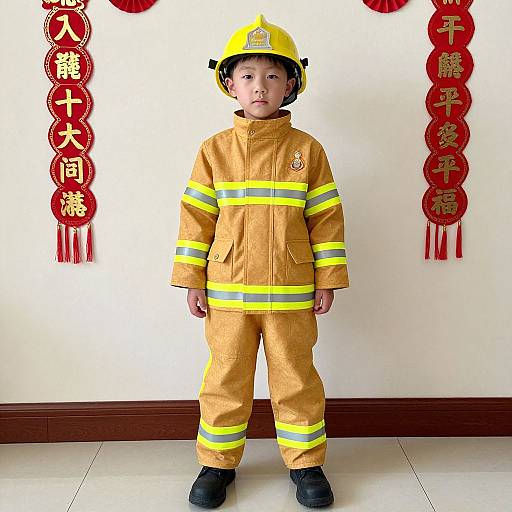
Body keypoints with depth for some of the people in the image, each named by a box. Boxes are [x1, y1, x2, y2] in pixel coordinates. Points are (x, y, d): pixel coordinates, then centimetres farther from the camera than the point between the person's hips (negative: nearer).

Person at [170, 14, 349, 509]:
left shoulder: (307, 149, 1)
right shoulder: (214, 150, 2)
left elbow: (326, 218, 2)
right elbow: (196, 217, 3)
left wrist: (327, 280, 0)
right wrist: (192, 280, 0)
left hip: (291, 294, 0)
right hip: (226, 291, 1)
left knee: (295, 379, 11)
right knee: (225, 379, 12)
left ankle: (305, 461, 30)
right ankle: (218, 462, 30)